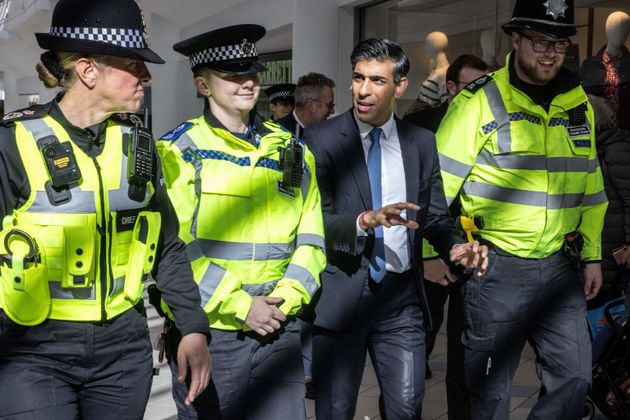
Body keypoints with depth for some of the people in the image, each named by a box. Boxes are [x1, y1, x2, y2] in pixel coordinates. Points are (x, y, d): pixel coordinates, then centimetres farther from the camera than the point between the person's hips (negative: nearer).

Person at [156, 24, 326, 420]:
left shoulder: (294, 152, 9)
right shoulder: (178, 152, -4)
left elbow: (311, 239, 8)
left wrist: (287, 298, -7)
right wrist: (240, 306, -14)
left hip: (280, 329, 3)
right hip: (207, 332, -3)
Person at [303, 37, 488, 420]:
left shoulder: (422, 143, 6)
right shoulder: (322, 140, -5)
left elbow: (435, 216, 8)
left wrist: (455, 246, -13)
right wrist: (366, 220, -28)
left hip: (401, 297, 3)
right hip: (340, 296, -2)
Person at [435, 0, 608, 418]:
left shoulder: (577, 102, 9)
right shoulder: (480, 101, -9)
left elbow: (590, 185, 16)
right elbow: (436, 183, -8)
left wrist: (593, 255, 15)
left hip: (559, 266, 5)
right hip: (496, 266, -5)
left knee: (574, 375, 9)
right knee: (491, 385, 6)